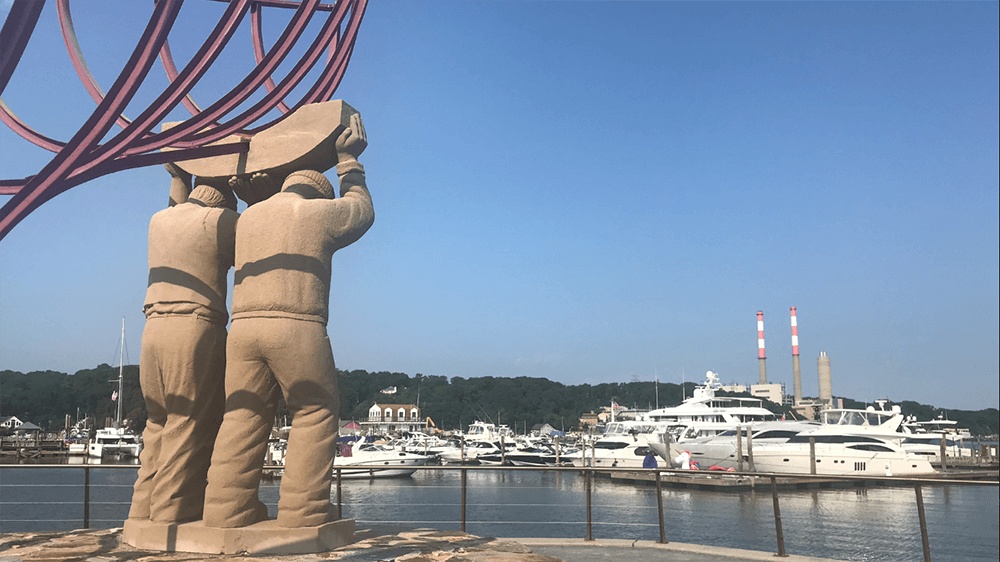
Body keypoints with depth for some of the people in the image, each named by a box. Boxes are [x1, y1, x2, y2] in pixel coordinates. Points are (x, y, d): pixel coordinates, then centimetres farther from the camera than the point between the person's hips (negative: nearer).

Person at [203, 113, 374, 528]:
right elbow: (361, 210, 26)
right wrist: (348, 162, 37)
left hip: (243, 327, 5)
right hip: (298, 328, -5)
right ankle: (302, 511, -1)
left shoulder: (247, 218, 21)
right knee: (315, 415, 3)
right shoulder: (319, 211, 8)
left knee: (243, 417, 9)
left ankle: (227, 509, 5)